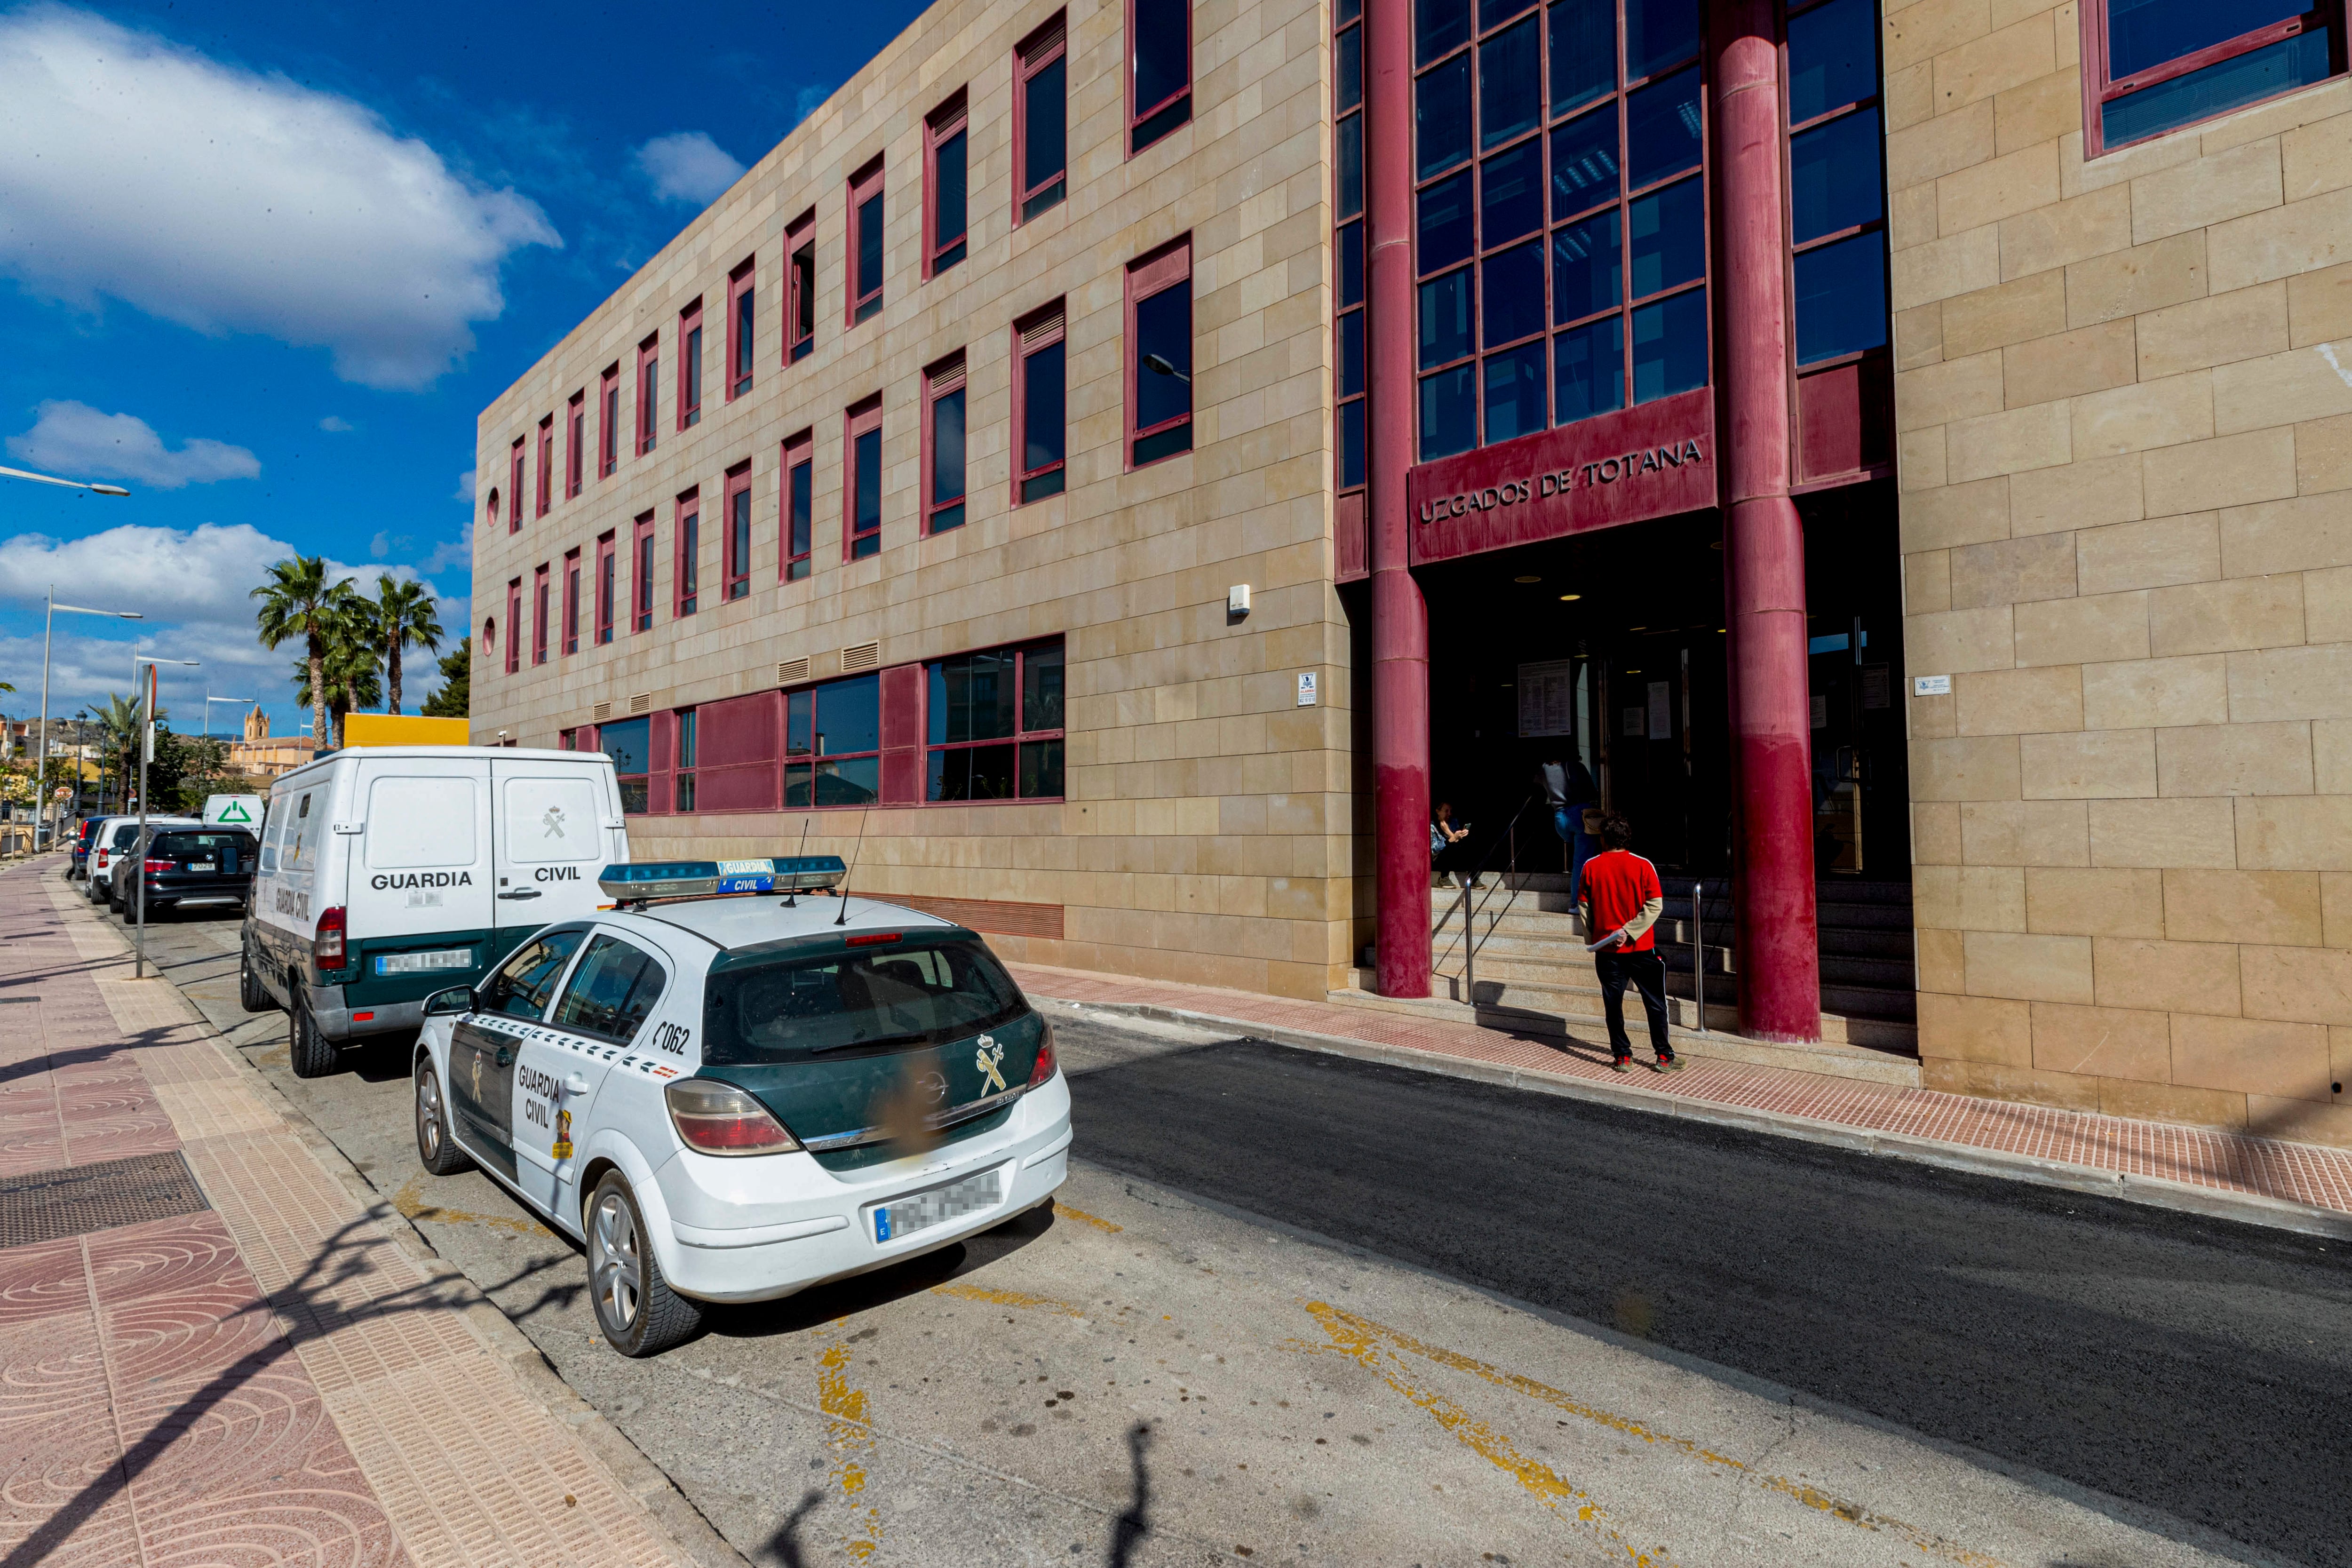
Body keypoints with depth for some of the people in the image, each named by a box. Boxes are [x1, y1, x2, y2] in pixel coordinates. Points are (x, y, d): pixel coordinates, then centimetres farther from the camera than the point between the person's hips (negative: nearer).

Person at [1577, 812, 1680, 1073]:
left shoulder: (1591, 867, -3)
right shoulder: (1643, 866, -6)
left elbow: (1584, 906, 2)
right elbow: (1655, 905, -12)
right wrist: (1629, 931, -12)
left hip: (1606, 949, 1)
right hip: (1641, 947, -1)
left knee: (1613, 1004, 9)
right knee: (1655, 1003, 10)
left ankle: (1622, 1057, 13)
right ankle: (1664, 1057, 14)